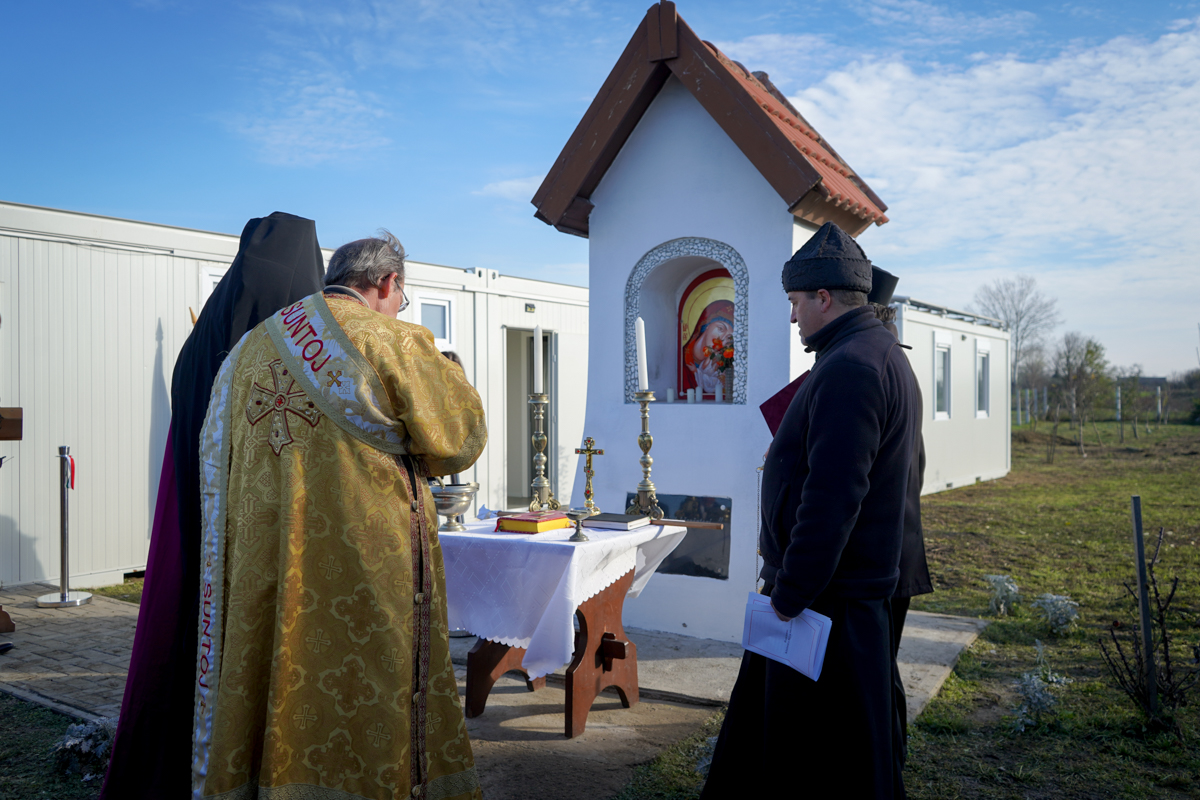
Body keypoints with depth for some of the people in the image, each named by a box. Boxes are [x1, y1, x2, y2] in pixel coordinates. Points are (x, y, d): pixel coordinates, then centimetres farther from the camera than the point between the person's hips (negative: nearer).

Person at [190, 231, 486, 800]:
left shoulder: (250, 347, 11)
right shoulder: (393, 342, -6)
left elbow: (214, 459, 14)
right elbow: (461, 437, -1)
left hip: (262, 571, 5)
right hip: (366, 572, -5)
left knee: (269, 695, 14)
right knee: (365, 700, 5)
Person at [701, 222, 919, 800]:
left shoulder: (849, 367, -20)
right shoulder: (881, 355, 15)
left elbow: (831, 498, -26)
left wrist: (790, 594, -18)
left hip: (828, 599, -10)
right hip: (855, 587, 10)